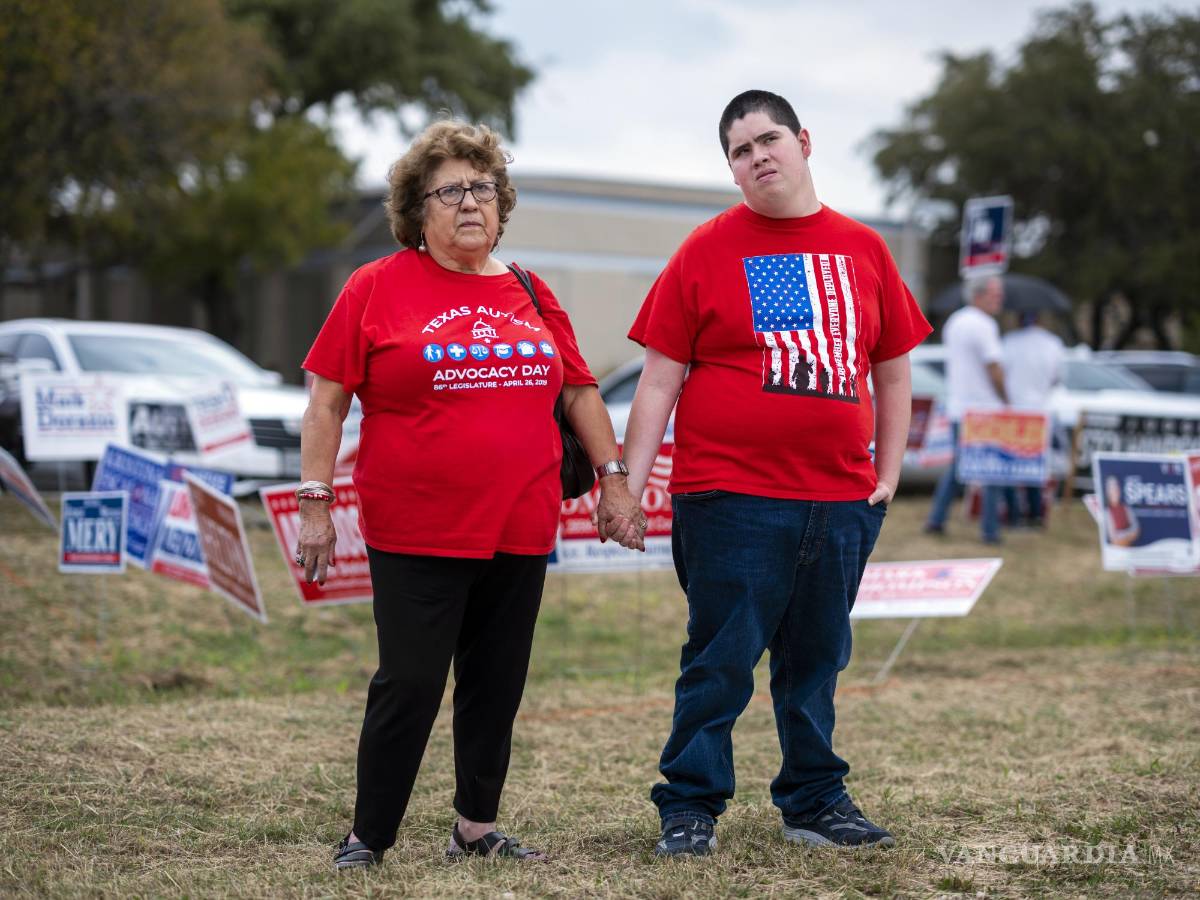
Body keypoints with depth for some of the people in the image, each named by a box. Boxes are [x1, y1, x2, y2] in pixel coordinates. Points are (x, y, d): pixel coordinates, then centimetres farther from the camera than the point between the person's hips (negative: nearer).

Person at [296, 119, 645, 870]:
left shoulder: (531, 296, 11)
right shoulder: (377, 289, -1)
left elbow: (580, 391, 18)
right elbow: (327, 400, -2)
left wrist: (614, 478, 13)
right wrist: (315, 503, -7)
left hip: (519, 533, 4)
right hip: (417, 534, -4)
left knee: (496, 687, 10)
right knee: (410, 686, -3)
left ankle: (477, 829, 22)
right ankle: (368, 839, 9)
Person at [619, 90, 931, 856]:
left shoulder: (862, 249, 9)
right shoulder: (707, 252, 1)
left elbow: (893, 373, 15)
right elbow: (661, 378, -1)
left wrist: (888, 474, 8)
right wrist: (630, 483, -7)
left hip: (840, 501, 3)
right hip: (731, 500, -3)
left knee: (817, 657, 13)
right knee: (721, 660, 0)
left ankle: (815, 800, 24)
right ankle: (690, 806, 10)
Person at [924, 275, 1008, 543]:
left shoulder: (953, 322, 13)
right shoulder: (983, 325, -14)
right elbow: (994, 369, -17)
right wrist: (1005, 401, -6)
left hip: (957, 407, 8)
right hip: (985, 409, -8)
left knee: (957, 463, 18)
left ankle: (936, 520, 16)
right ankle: (990, 530, -1)